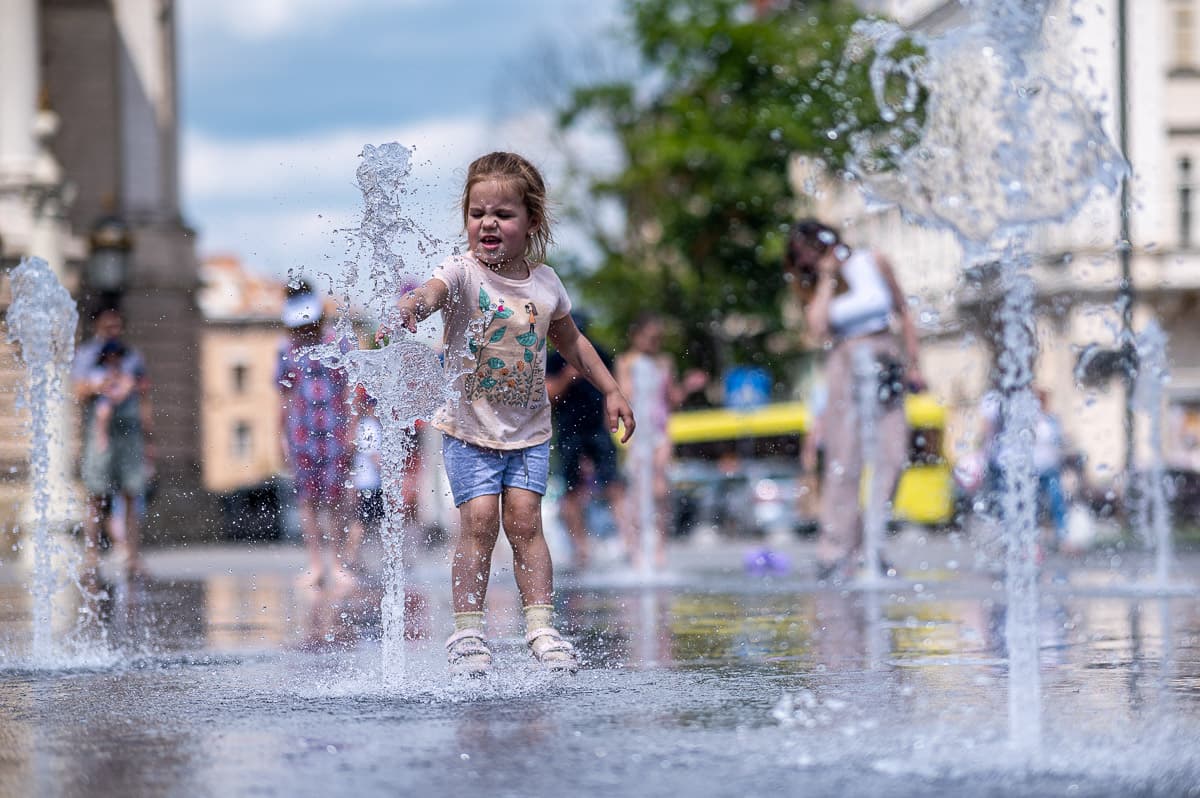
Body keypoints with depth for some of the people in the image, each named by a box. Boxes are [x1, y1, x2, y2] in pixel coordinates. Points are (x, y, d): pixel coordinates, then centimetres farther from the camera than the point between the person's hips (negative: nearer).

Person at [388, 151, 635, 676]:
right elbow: (432, 291, -34)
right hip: (470, 426, -2)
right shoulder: (463, 273, -10)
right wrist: (410, 308, -57)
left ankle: (541, 626, -2)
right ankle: (467, 631, -3)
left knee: (524, 519, -7)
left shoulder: (544, 282, 2)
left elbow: (570, 342, 19)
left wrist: (611, 391, 17)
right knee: (479, 520, -11)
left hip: (529, 430, 3)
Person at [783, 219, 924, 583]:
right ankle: (835, 552, -9)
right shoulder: (812, 286, 6)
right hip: (845, 369, -1)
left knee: (891, 456, -6)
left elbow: (903, 314, 12)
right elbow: (817, 328, -13)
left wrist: (912, 365, 7)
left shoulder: (873, 264, 5)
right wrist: (827, 278, -7)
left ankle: (867, 545, 1)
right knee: (844, 462, -9)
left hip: (887, 364, 1)